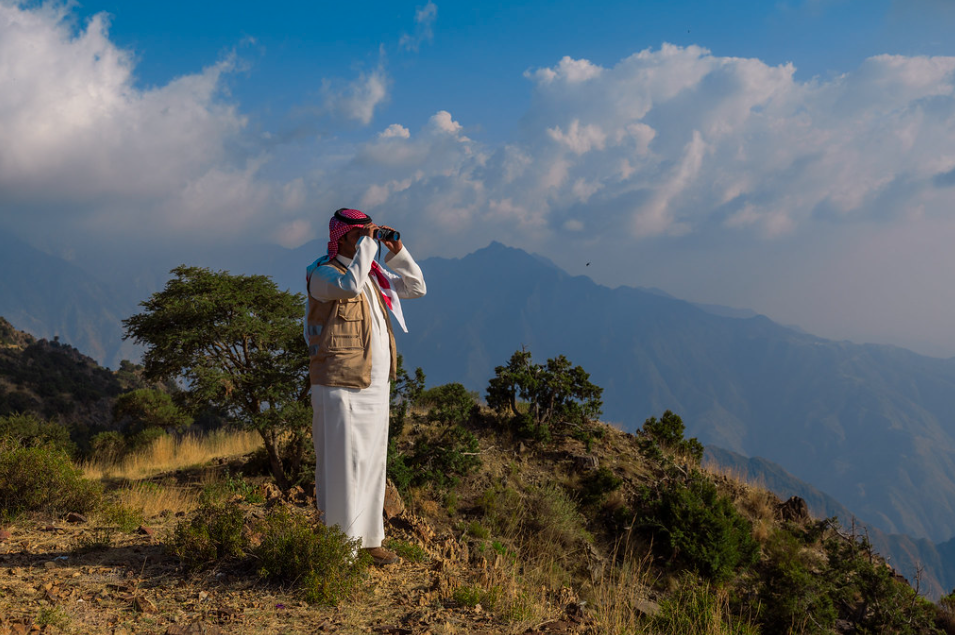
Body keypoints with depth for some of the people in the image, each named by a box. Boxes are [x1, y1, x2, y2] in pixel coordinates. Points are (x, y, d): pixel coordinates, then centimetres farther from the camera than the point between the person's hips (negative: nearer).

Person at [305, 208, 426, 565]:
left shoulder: (374, 274, 17)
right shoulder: (323, 274, -8)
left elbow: (416, 288, 20)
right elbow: (350, 285, -29)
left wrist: (397, 251, 9)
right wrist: (367, 244, -19)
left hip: (376, 387, 8)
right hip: (340, 388, -8)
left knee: (372, 463, 14)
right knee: (343, 466, -6)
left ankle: (369, 540, 24)